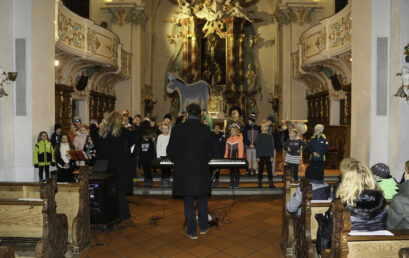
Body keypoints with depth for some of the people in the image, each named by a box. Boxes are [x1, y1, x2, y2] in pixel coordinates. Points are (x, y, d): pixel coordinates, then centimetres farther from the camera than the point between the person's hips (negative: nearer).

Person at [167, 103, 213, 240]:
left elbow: (170, 151, -3)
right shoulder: (205, 129, -7)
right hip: (201, 171, 1)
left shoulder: (177, 129, -9)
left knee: (188, 201, 11)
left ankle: (192, 231, 19)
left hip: (183, 172, -1)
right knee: (202, 200, 18)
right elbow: (209, 151, 0)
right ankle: (203, 227, 30)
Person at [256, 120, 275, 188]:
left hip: (268, 156, 0)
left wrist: (272, 156, -2)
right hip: (261, 156, 0)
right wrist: (257, 156, -2)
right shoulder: (259, 136, 2)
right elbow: (257, 147, 3)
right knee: (261, 170, 6)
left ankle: (271, 183, 12)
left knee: (269, 169, 4)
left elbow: (272, 146, 3)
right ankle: (260, 183, 14)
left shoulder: (270, 136, 2)